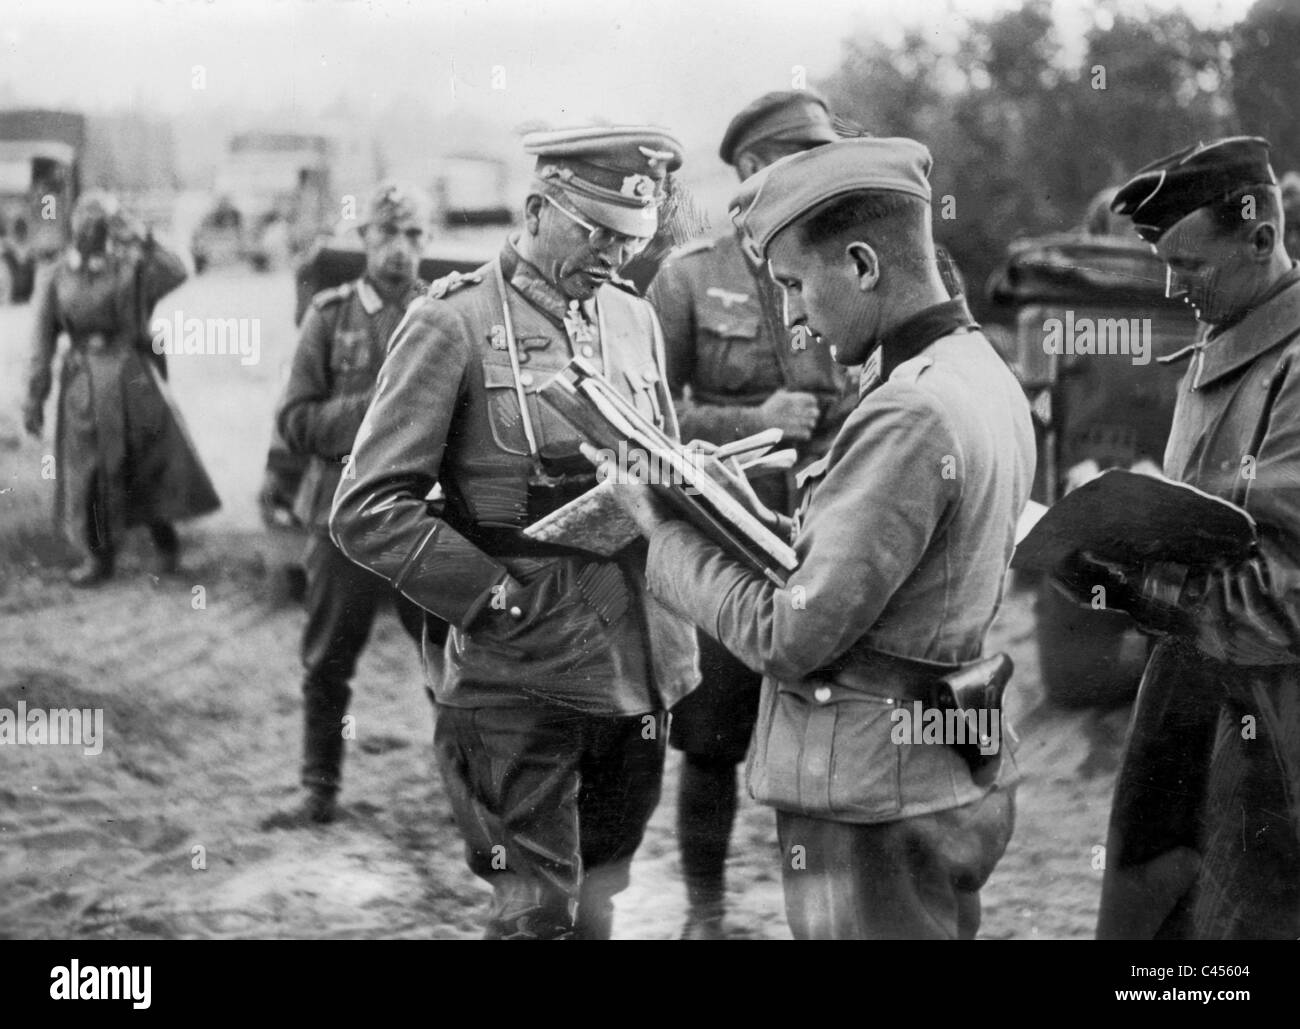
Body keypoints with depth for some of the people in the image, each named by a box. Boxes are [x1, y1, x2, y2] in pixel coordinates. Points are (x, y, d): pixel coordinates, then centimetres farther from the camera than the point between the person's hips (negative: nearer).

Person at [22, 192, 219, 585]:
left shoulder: (131, 268, -2)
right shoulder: (57, 279, 3)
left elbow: (176, 273, -21)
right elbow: (42, 342, 4)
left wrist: (140, 238, -22)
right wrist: (34, 398, 2)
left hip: (131, 378, -2)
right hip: (84, 386, 2)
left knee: (152, 464, 4)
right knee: (87, 472, 5)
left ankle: (166, 545, 26)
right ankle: (99, 556, 21)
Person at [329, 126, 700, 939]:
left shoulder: (636, 319, 12)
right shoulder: (454, 324, -7)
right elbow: (367, 513, -11)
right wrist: (504, 599, -15)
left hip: (641, 669, 6)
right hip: (521, 679, -6)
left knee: (596, 907, 15)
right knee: (538, 915, -3)